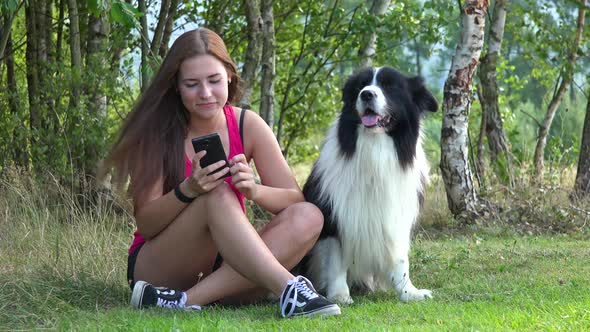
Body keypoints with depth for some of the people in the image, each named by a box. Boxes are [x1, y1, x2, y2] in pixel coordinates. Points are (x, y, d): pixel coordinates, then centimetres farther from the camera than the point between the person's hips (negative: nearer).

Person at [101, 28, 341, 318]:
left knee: (308, 218, -23)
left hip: (225, 266, 4)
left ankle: (187, 300, -32)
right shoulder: (156, 132, -10)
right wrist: (187, 191, -32)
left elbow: (295, 200, -7)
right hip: (157, 267, -4)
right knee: (218, 195, -30)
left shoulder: (247, 125, -2)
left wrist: (255, 190, -29)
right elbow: (145, 225, -12)